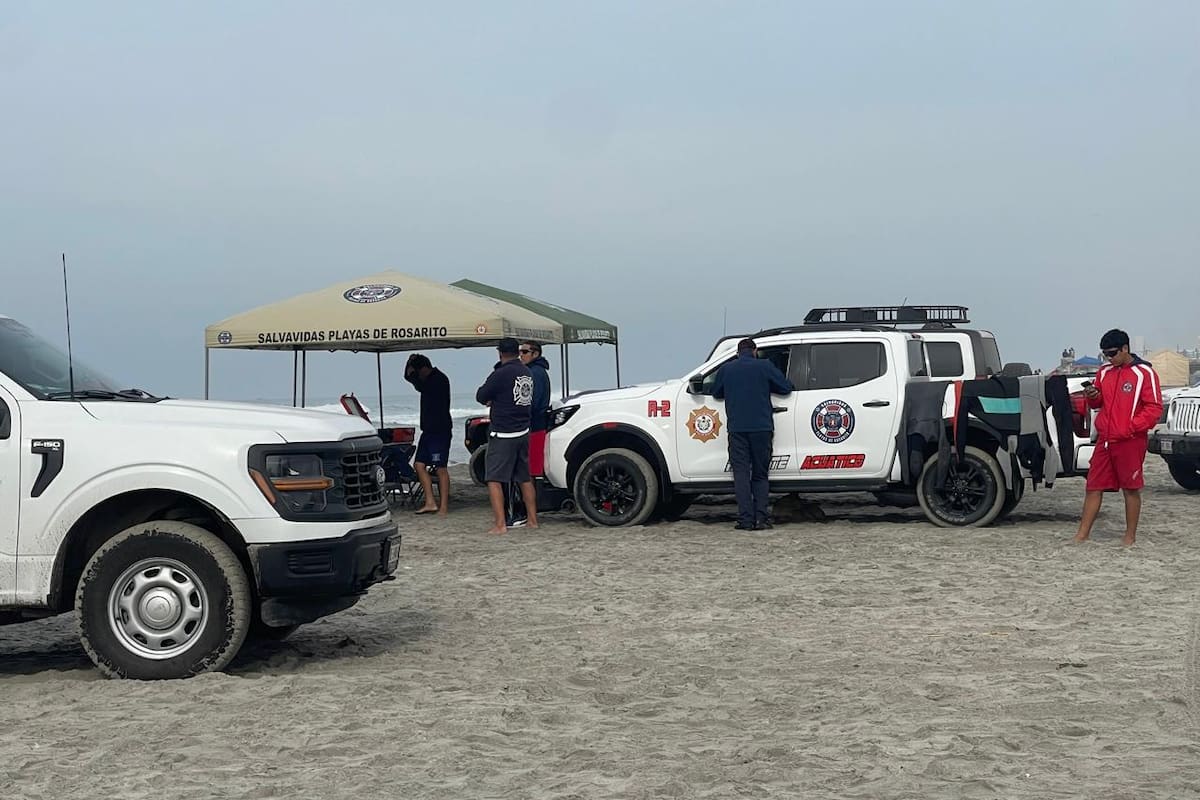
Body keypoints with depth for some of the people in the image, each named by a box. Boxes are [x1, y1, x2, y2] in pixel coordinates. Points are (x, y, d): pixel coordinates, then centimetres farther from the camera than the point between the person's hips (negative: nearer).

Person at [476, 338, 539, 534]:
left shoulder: (501, 374, -16)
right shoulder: (527, 373, 7)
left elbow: (481, 396, -8)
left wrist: (490, 400, 13)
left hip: (503, 434, -7)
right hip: (523, 432, 7)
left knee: (494, 479, -3)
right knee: (525, 478, 16)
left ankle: (500, 524, -9)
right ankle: (532, 520, 20)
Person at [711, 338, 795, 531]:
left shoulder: (726, 369, 9)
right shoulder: (765, 366, 4)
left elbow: (716, 393, 21)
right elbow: (787, 387, 6)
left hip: (737, 429, 0)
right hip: (762, 428, 0)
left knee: (741, 474, 1)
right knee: (760, 475, 10)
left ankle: (746, 520, -7)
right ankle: (762, 518, 0)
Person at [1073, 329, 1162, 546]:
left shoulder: (1144, 373, -6)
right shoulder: (1104, 372, 12)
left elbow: (1154, 408, -9)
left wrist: (1129, 428, -16)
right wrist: (1092, 397, -1)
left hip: (1130, 442, -5)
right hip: (1104, 440, 6)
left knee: (1131, 489, 4)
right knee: (1093, 487, 5)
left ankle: (1130, 536, 14)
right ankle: (1082, 534, 9)